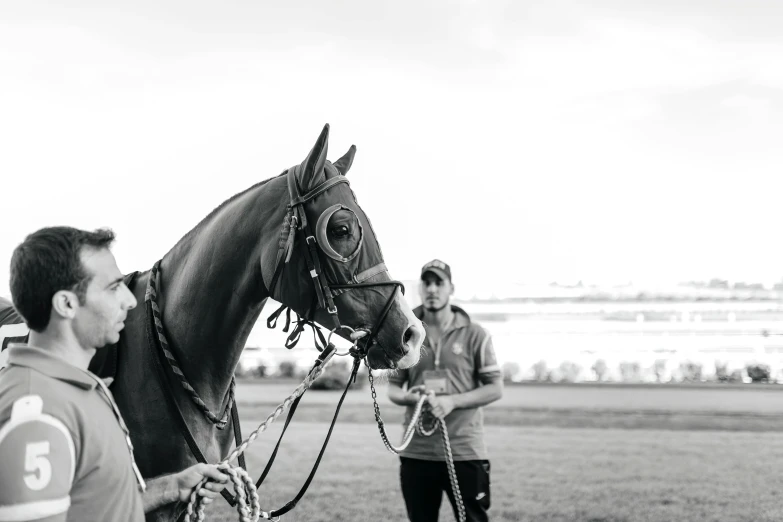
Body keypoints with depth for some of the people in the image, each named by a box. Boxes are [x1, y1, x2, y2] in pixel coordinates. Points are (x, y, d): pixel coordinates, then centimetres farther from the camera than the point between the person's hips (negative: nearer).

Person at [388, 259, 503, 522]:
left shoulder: (474, 334, -1)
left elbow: (495, 388, -2)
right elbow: (392, 387, 11)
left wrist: (453, 401, -16)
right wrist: (407, 397, -12)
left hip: (464, 451, -3)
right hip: (416, 452, 3)